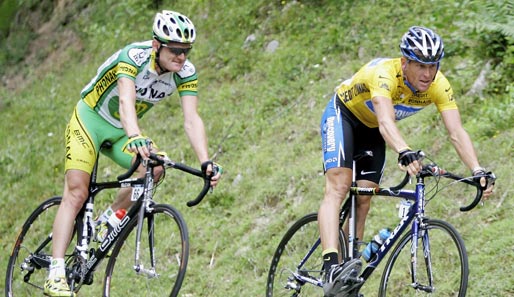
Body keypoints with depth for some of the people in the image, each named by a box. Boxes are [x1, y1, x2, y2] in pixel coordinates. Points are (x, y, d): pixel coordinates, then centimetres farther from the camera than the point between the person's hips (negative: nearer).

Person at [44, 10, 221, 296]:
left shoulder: (186, 72, -17)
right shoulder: (133, 57, -32)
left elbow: (192, 119, -22)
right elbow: (126, 101, -47)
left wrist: (206, 162, -36)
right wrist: (135, 138, -65)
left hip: (122, 131, 5)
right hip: (90, 121, -5)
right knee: (77, 192, -16)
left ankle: (110, 218, 0)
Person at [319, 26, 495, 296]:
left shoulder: (439, 86, -24)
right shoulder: (385, 74, -39)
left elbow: (456, 132, -31)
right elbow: (386, 121, -55)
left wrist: (478, 171, -46)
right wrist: (405, 153, -73)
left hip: (371, 130, 6)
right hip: (343, 114, -6)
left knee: (362, 200, 1)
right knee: (338, 186, -24)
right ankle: (331, 268, -39)